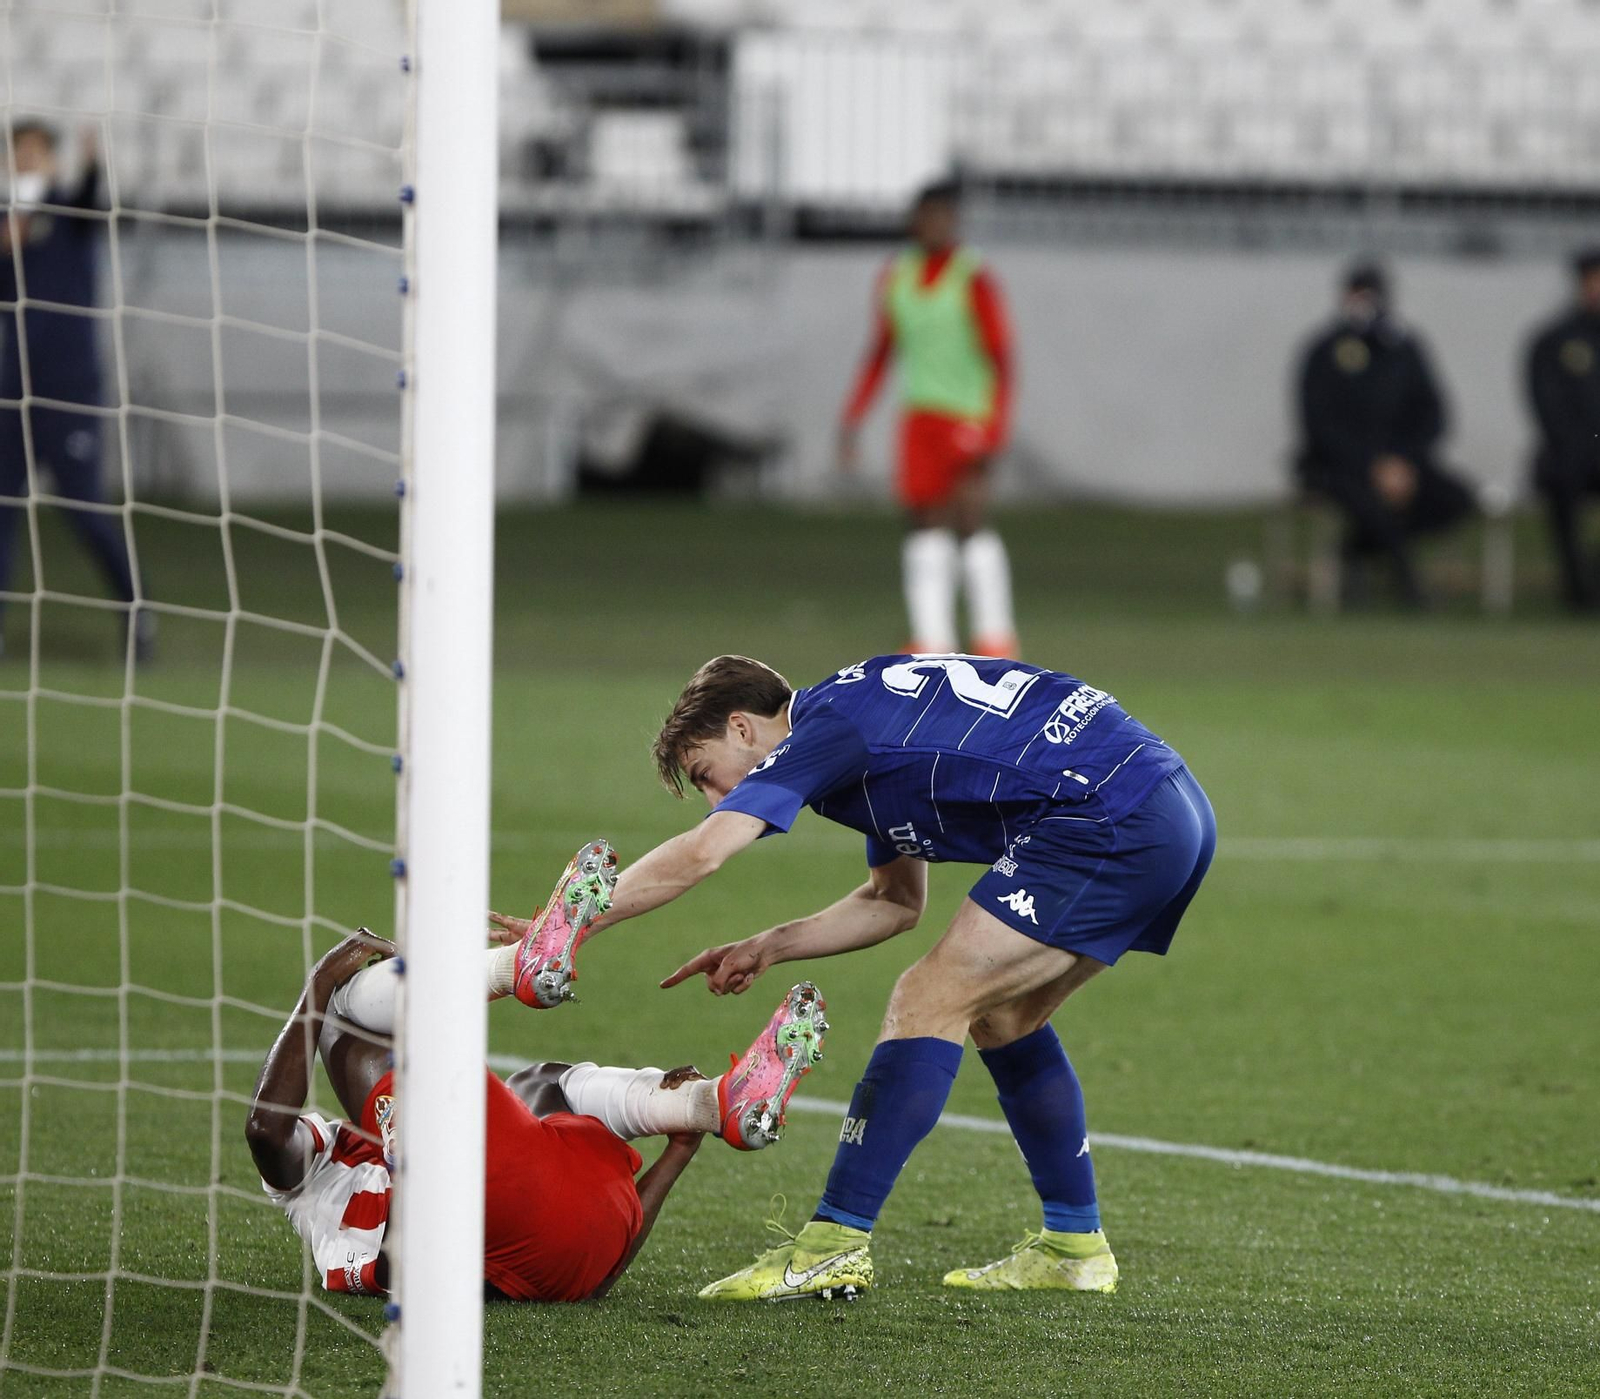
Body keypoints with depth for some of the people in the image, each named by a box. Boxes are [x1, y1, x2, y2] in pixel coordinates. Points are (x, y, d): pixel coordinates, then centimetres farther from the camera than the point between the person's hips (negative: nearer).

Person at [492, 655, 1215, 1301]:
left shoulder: (827, 726, -5)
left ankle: (836, 1243, -9)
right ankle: (1074, 1247, 23)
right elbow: (896, 900, 33)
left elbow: (700, 854, -16)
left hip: (1107, 815, -10)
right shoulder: (870, 716, 24)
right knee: (1003, 1017, 20)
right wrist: (768, 947, 26)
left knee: (931, 1001, -7)